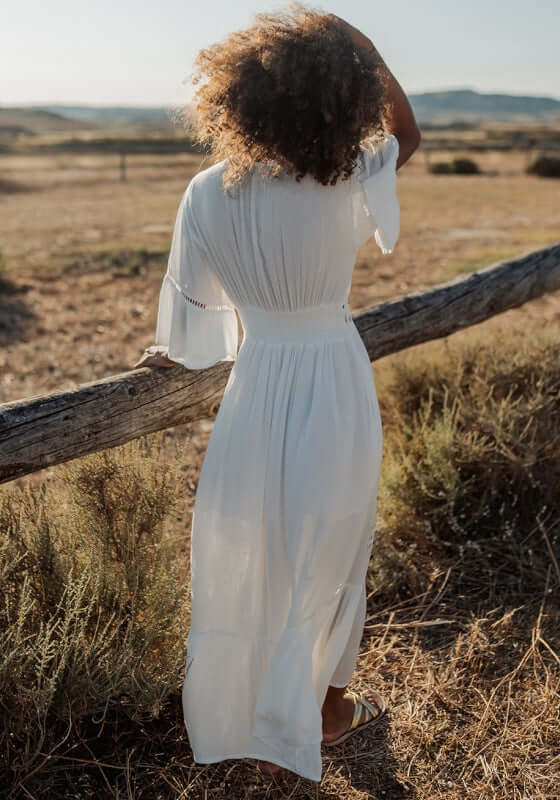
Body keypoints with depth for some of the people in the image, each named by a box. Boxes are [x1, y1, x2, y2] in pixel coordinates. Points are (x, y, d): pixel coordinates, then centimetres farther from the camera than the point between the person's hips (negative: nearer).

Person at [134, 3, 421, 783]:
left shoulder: (208, 193, -12)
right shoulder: (345, 182, -17)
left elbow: (190, 296, 1)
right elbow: (407, 133, 4)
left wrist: (172, 350, 21)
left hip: (258, 389, 2)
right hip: (336, 389, -2)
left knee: (244, 562, 20)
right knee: (326, 562, 18)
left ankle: (230, 716, 40)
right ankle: (324, 710, 40)